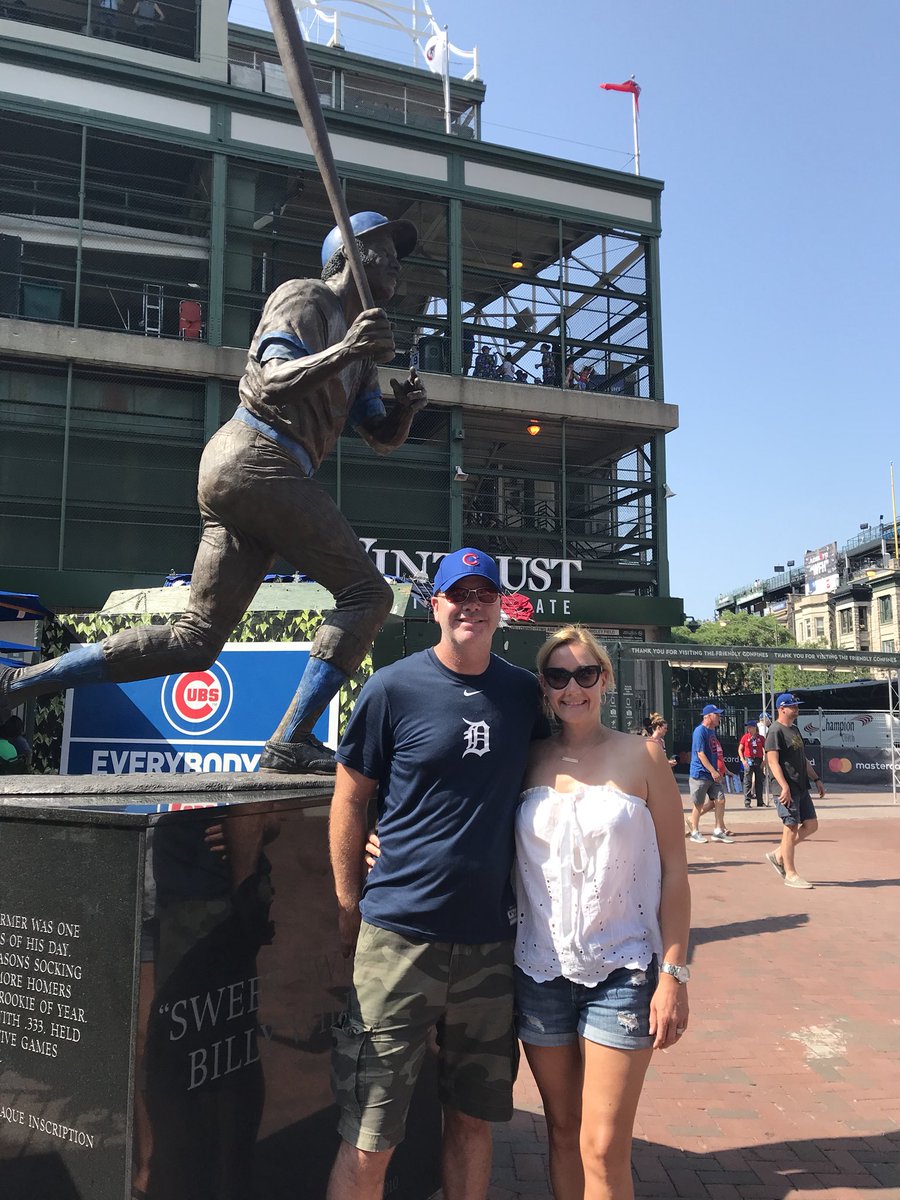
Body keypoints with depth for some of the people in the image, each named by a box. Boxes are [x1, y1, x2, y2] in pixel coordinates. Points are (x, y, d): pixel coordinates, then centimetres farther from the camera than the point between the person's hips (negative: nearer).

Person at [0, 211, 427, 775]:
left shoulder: (359, 353, 28)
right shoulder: (305, 297, 2)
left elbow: (383, 438, 23)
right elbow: (272, 385, -14)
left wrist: (405, 408, 2)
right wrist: (343, 353, -29)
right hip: (257, 459, -9)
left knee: (195, 641, 5)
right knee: (367, 592, -12)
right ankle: (291, 743, -16)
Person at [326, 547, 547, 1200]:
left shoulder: (525, 693, 4)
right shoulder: (393, 688, -6)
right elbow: (350, 798, 0)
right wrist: (349, 906, -1)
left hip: (492, 941, 4)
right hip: (401, 936, -3)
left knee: (474, 1120, 18)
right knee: (369, 1145, 3)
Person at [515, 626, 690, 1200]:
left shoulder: (642, 756, -4)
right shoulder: (530, 760, 3)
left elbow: (674, 871, -3)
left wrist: (674, 974, -7)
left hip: (622, 969, -2)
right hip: (541, 968, 3)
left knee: (604, 1148, -2)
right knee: (563, 1130, 15)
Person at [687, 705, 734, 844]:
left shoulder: (712, 731, 14)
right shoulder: (700, 731, -14)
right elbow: (701, 754, -19)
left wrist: (717, 771, 15)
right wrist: (713, 771, -21)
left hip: (712, 774, 8)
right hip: (700, 774, -8)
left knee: (720, 800, 2)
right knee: (698, 804, 1)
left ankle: (718, 831, 11)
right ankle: (695, 832, 14)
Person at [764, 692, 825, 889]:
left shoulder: (795, 730, 18)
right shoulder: (776, 731, -12)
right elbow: (773, 761, -19)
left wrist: (816, 779, 18)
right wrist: (784, 787, -26)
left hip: (801, 787, 9)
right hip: (787, 789, -9)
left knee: (811, 825, 10)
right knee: (791, 829, -5)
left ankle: (779, 855, 21)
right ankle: (790, 874, 4)